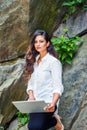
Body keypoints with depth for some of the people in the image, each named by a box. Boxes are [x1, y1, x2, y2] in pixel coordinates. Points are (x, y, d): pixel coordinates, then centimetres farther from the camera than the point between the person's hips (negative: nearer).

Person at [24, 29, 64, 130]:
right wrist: (31, 96, -6)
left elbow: (57, 86, -14)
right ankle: (52, 119, 17)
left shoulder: (53, 62, -8)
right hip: (35, 101, 6)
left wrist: (53, 103, -30)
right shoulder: (34, 61, 13)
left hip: (48, 102, -6)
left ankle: (56, 121, 4)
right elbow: (31, 82, 14)